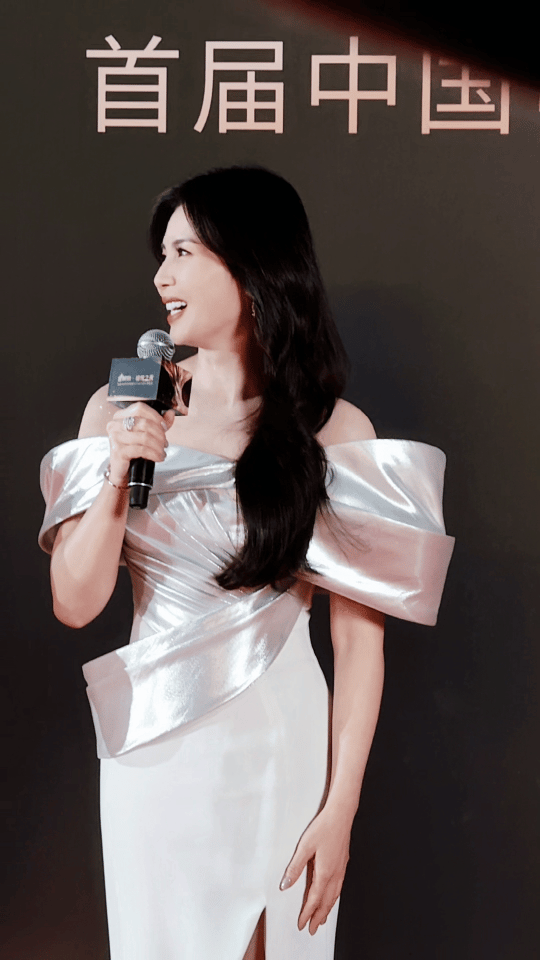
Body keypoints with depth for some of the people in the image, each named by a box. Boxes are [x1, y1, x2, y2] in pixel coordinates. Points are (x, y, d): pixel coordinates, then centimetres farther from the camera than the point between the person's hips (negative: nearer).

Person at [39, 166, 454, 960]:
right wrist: (117, 479, -17)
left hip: (282, 749, -2)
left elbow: (359, 636, -9)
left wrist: (340, 808, -10)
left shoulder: (332, 431, -9)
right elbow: (74, 604, -2)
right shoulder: (121, 409, -2)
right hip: (155, 748, 2)